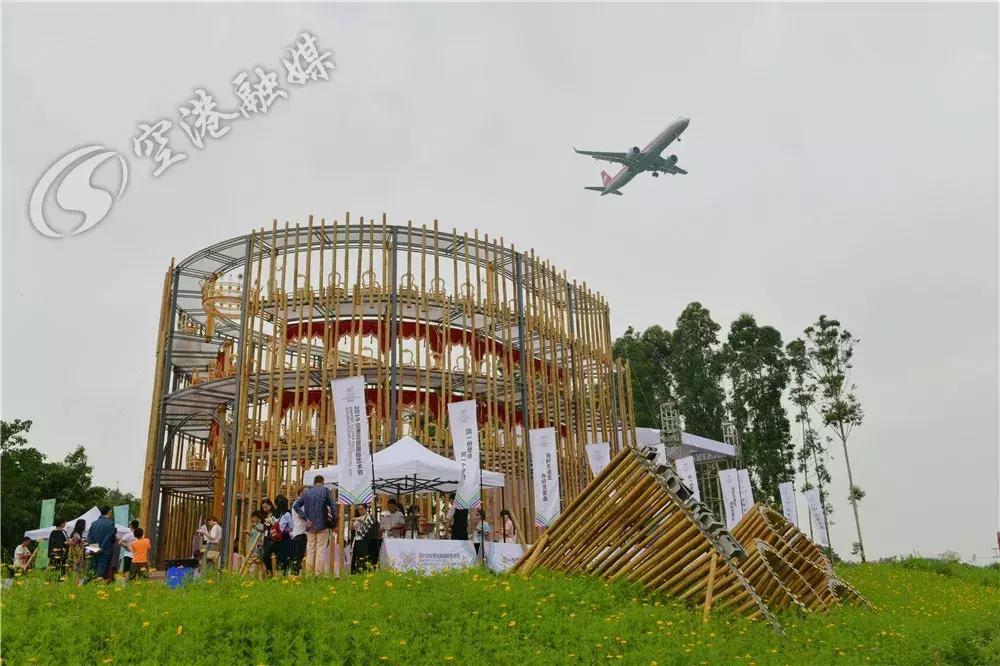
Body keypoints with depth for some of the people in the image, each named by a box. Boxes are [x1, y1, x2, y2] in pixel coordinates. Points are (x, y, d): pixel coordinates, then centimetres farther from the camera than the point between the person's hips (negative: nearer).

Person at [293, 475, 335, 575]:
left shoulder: (306, 492, 8)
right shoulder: (325, 490, -3)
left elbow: (296, 506, 3)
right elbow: (332, 506, -8)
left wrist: (306, 518, 0)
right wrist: (333, 521, 0)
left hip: (310, 526, 3)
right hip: (322, 525, -3)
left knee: (310, 550, 9)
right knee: (321, 549, -1)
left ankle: (309, 574, 9)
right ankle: (319, 574, -5)